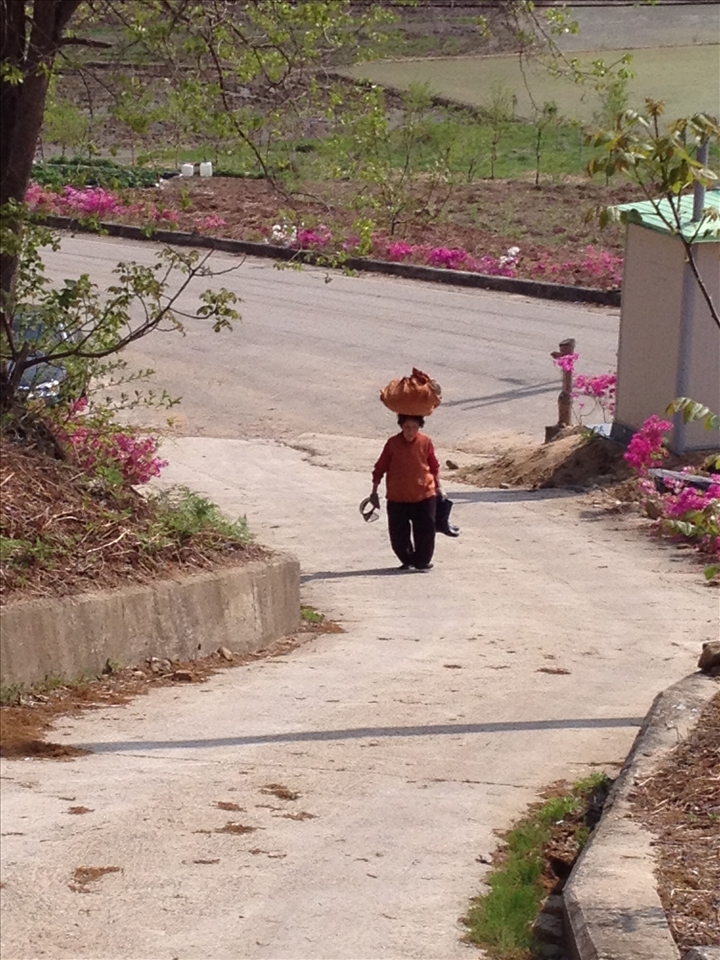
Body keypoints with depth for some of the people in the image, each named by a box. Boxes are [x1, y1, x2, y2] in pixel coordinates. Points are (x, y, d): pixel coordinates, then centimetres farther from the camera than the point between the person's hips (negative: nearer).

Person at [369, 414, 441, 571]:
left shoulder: (426, 442, -4)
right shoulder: (393, 443, -7)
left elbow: (434, 467, 9)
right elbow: (380, 468, 1)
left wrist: (438, 487, 13)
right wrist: (374, 491, 2)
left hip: (424, 496, 0)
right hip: (397, 497, 0)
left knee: (425, 531, 0)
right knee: (398, 534, 6)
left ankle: (422, 560, 15)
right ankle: (407, 560, 24)